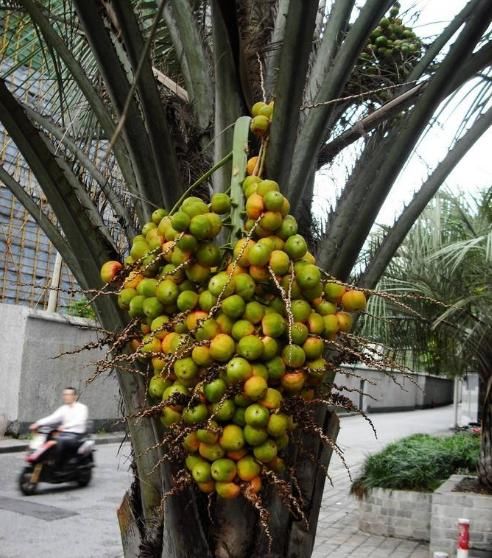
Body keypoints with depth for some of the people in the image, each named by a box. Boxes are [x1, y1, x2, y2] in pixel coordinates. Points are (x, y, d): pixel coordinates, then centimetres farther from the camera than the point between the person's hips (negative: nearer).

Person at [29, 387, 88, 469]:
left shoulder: (82, 408, -4)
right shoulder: (63, 408, 16)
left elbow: (79, 421, -21)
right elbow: (52, 418, 5)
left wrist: (65, 426, -37)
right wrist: (38, 423, -11)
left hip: (76, 435, -6)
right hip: (64, 434, 6)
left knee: (59, 441, -33)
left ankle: (56, 467, -26)